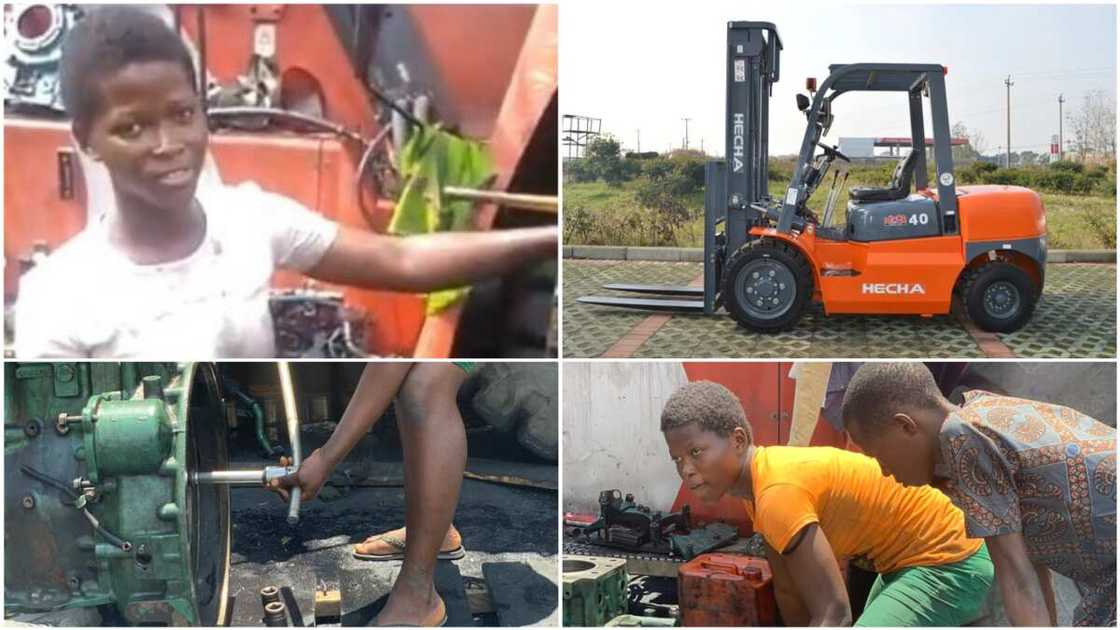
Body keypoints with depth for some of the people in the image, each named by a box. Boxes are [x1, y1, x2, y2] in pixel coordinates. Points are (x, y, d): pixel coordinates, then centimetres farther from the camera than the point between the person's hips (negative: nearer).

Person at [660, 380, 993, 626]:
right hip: (909, 561, 10)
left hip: (946, 564, -10)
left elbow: (834, 614, -32)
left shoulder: (778, 491, -30)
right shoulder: (758, 482, 0)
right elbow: (789, 591, 7)